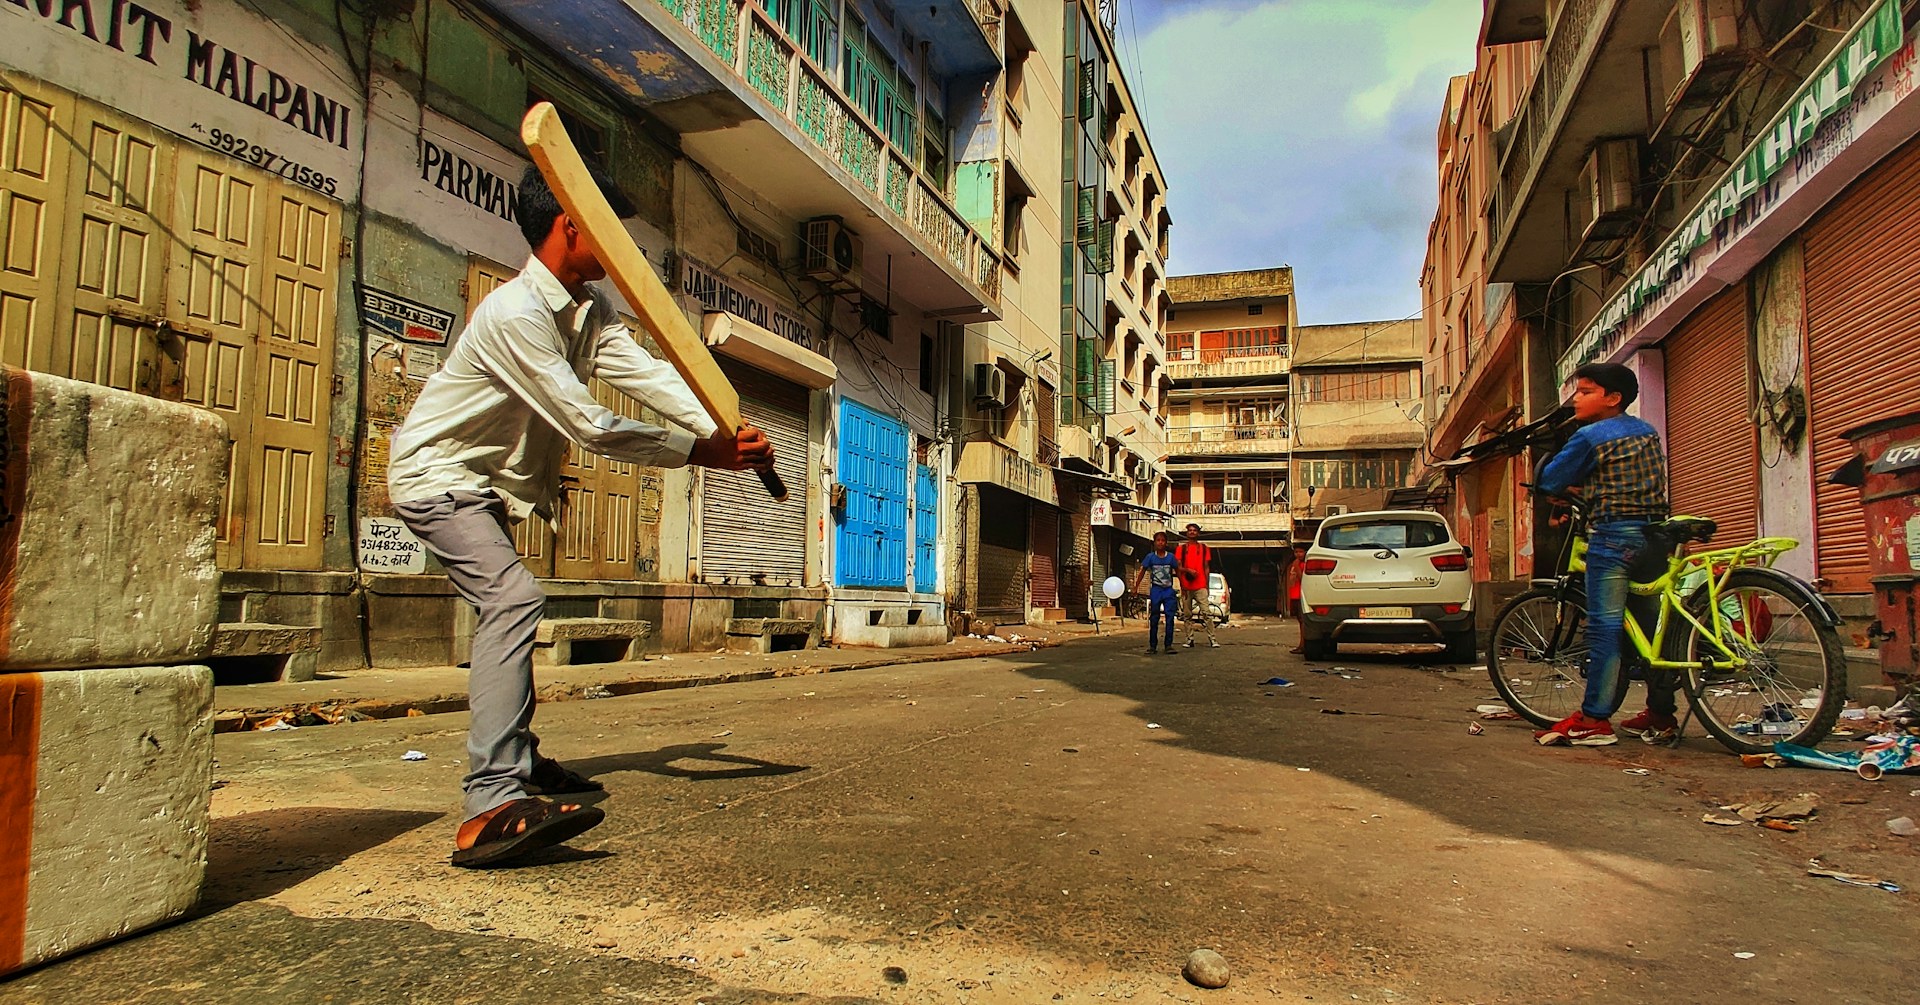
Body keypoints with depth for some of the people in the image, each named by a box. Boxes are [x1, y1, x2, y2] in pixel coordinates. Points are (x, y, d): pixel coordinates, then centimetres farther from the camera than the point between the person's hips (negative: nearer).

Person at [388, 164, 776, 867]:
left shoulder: (589, 313, 2)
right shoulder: (515, 314, -27)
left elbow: (649, 376, -13)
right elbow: (589, 427, -30)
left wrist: (726, 433, -28)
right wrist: (701, 453, -29)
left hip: (483, 482, 11)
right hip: (436, 473, -11)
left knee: (508, 607, 21)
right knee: (515, 599, -28)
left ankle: (518, 759, 40)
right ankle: (491, 809, -35)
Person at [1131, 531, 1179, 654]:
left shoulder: (1171, 557, 1)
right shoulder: (1150, 557, 0)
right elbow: (1142, 572, 4)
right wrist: (1136, 587, -1)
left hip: (1169, 590, 0)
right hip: (1155, 590, 0)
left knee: (1170, 617, -5)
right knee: (1154, 619, 4)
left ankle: (1169, 645, 1)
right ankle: (1152, 646, 9)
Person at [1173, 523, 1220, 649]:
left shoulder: (1204, 548, 12)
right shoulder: (1181, 548, 10)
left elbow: (1206, 568, 11)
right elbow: (1178, 567, 4)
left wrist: (1207, 585, 6)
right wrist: (1188, 570, -15)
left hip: (1200, 586, -1)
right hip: (1186, 586, 1)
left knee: (1206, 613, -10)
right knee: (1187, 615, 3)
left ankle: (1212, 639, -9)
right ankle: (1190, 639, 7)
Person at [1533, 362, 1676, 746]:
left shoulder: (1590, 437, -8)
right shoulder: (1648, 431, 15)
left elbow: (1550, 481, -4)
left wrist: (1571, 489, 18)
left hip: (1614, 534, -8)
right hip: (1653, 533, 8)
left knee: (1604, 627, -7)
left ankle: (1593, 719, -7)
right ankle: (1661, 715, 17)